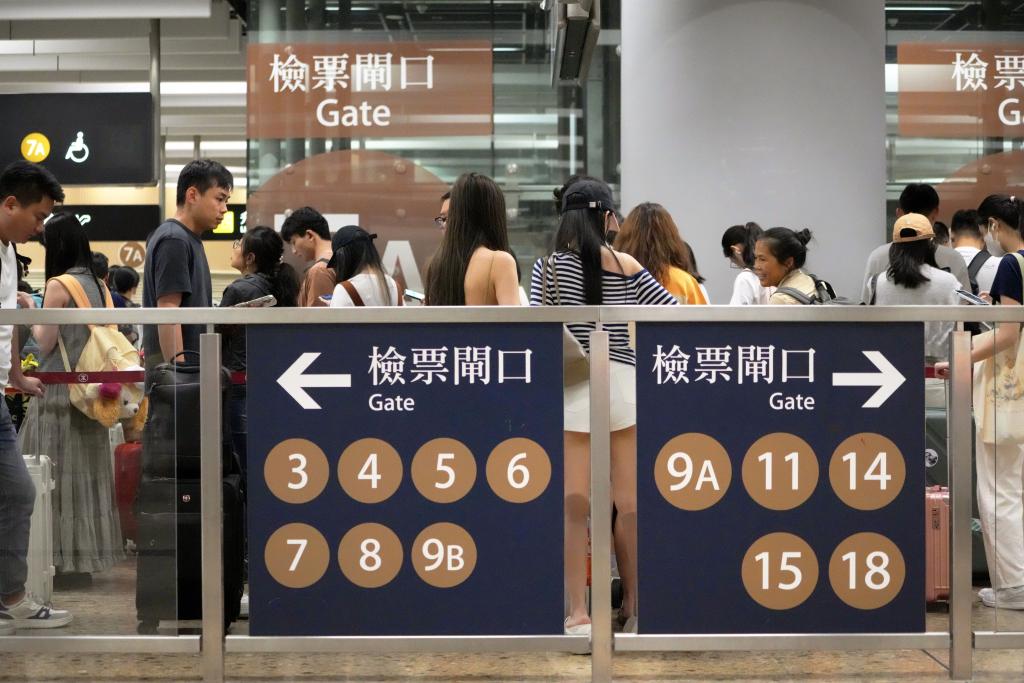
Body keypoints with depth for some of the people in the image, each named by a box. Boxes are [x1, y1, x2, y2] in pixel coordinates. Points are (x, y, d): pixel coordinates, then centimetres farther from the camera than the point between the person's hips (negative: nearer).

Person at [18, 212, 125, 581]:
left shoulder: (58, 285, -11)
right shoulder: (98, 285, 10)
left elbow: (46, 342, -9)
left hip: (60, 391, -7)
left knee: (55, 471, -2)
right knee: (87, 468, 10)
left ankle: (59, 552, -2)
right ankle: (89, 548, 13)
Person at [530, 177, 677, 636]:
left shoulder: (547, 267, 2)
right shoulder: (626, 267, 3)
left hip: (573, 388, -1)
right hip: (623, 381, 1)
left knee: (575, 503, 1)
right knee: (628, 502, 8)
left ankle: (578, 612, -1)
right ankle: (633, 603, 18)